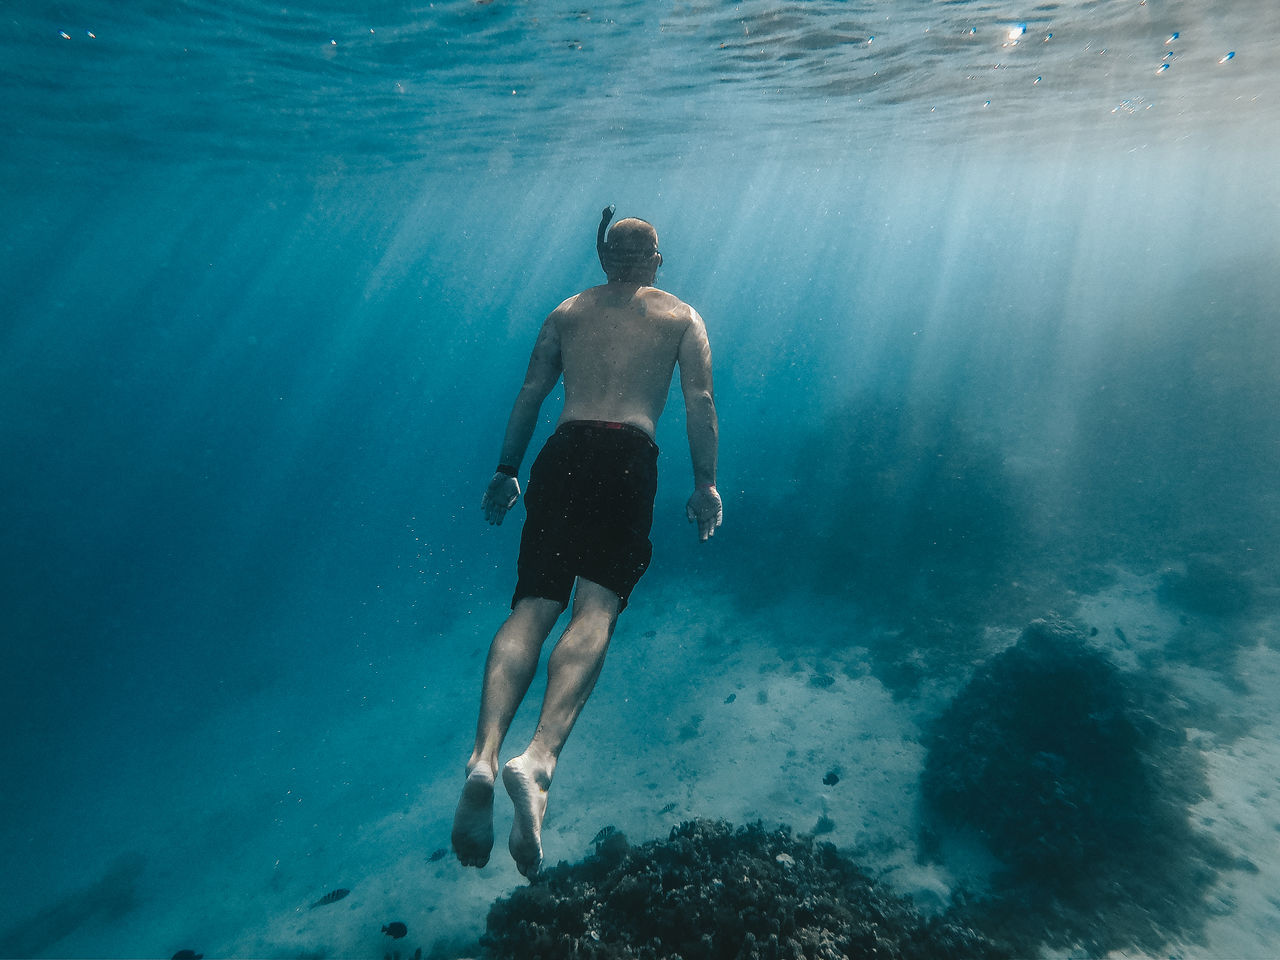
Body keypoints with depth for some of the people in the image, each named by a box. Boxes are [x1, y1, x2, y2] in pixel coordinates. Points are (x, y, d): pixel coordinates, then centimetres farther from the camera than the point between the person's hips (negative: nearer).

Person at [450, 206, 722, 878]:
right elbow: (700, 402, 6)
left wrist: (507, 470, 21)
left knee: (532, 607, -4)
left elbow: (530, 394, 18)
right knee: (595, 608, -10)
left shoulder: (567, 312, 25)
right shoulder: (681, 315, 20)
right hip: (630, 456, -2)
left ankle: (485, 757, -20)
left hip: (564, 452, 2)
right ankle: (540, 758, -28)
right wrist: (705, 484, 6)